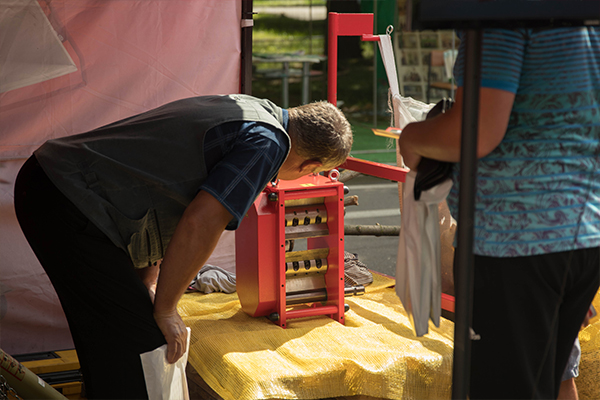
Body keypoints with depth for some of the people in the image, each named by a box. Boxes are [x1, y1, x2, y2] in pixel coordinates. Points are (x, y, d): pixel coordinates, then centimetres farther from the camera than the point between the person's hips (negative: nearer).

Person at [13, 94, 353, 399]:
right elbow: (199, 224, -21)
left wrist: (147, 285, 20)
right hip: (68, 206, -10)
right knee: (141, 344, -6)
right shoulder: (267, 143, -12)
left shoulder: (241, 109, 16)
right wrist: (165, 310, -8)